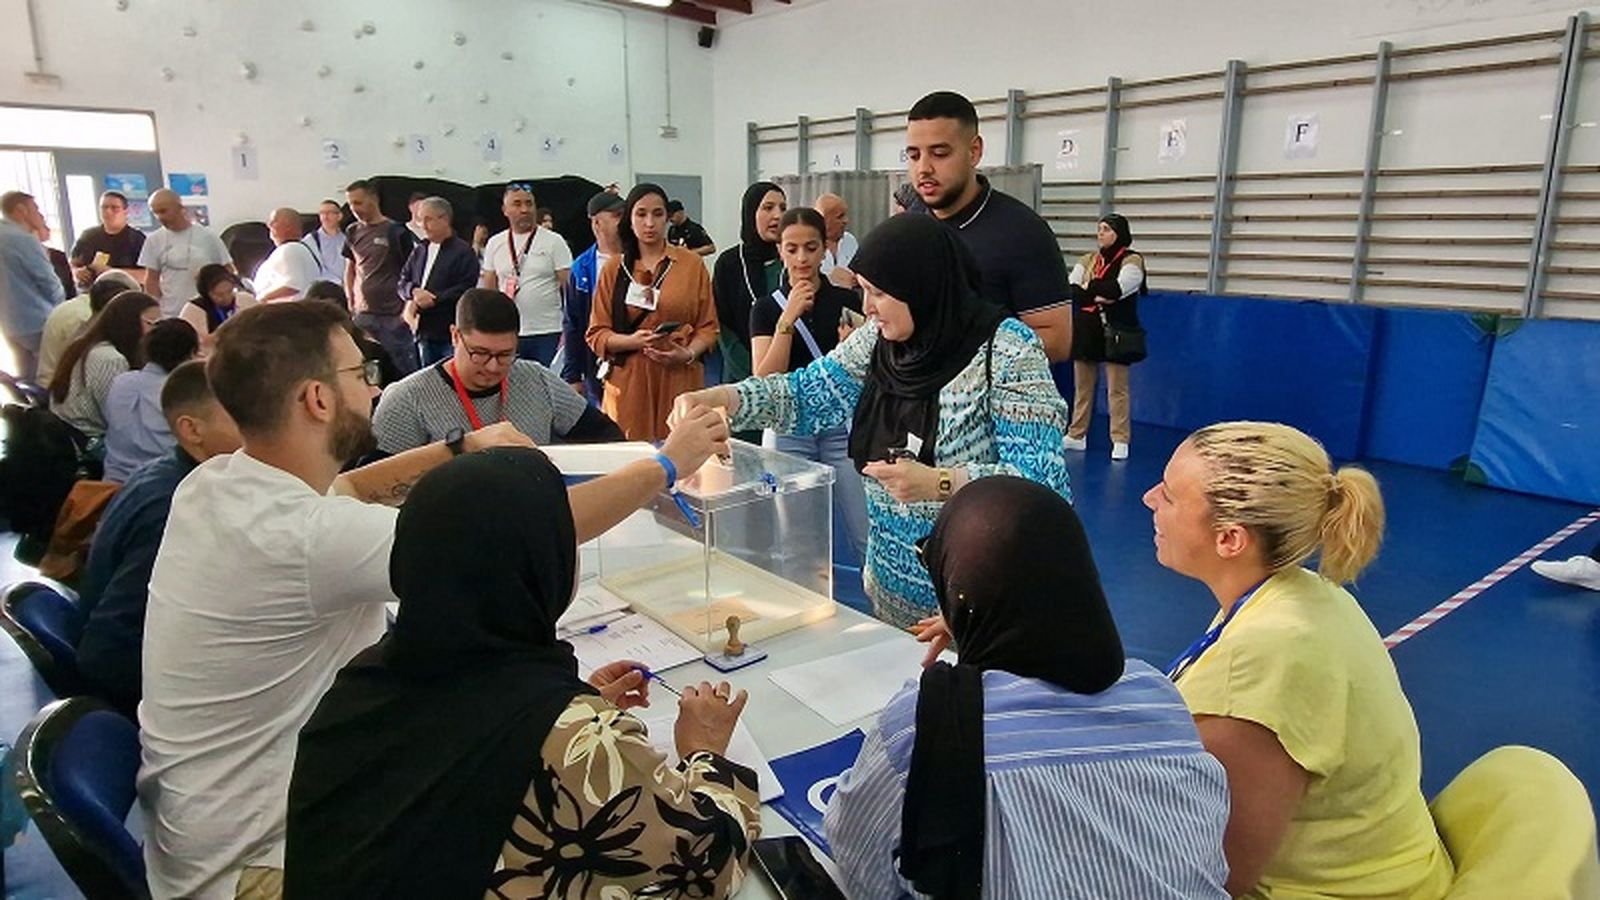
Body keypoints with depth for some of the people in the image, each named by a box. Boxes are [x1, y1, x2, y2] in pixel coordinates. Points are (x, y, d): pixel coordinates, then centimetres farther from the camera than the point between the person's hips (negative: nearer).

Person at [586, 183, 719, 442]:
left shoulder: (691, 264, 9)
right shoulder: (613, 270, 11)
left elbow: (708, 326, 8)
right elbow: (596, 334, 7)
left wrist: (689, 354, -11)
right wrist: (632, 341, -11)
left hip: (680, 380, 0)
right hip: (628, 383, 1)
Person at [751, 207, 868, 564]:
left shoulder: (847, 301, 4)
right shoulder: (767, 308, 5)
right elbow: (765, 382, -8)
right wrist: (787, 319, -15)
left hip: (842, 427, 0)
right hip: (790, 430, 1)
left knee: (867, 538, -5)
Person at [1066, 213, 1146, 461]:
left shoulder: (1132, 261, -4)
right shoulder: (1087, 260, 11)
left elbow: (1117, 289, -21)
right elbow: (1071, 290, -3)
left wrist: (1088, 288, -8)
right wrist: (1098, 296, -16)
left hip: (1115, 330, -5)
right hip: (1085, 329, 5)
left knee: (1117, 389, -2)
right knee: (1082, 386, 11)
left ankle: (1120, 441, 3)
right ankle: (1076, 435, 21)